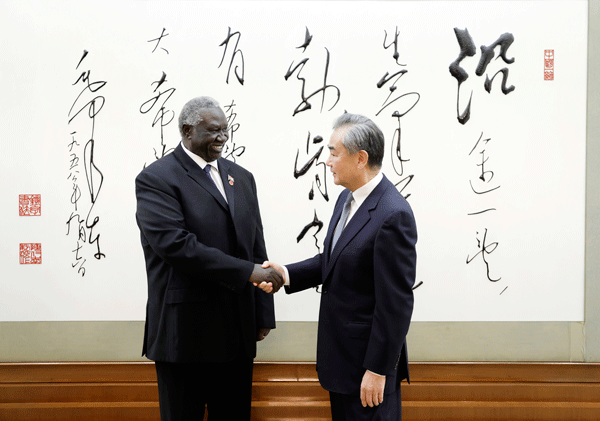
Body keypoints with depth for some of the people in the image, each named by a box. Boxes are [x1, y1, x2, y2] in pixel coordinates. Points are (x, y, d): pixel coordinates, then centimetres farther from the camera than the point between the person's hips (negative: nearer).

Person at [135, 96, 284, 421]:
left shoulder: (241, 177, 12)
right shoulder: (156, 179, -8)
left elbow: (256, 247, 13)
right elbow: (176, 244, -21)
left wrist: (263, 314, 9)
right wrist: (247, 272, -21)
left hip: (238, 331, 6)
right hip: (185, 331, -5)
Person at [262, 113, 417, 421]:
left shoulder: (393, 215, -23)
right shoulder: (347, 199, 6)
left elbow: (395, 303, -22)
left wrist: (377, 370, -19)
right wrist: (286, 275, 0)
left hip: (368, 360, -9)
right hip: (339, 352, 9)